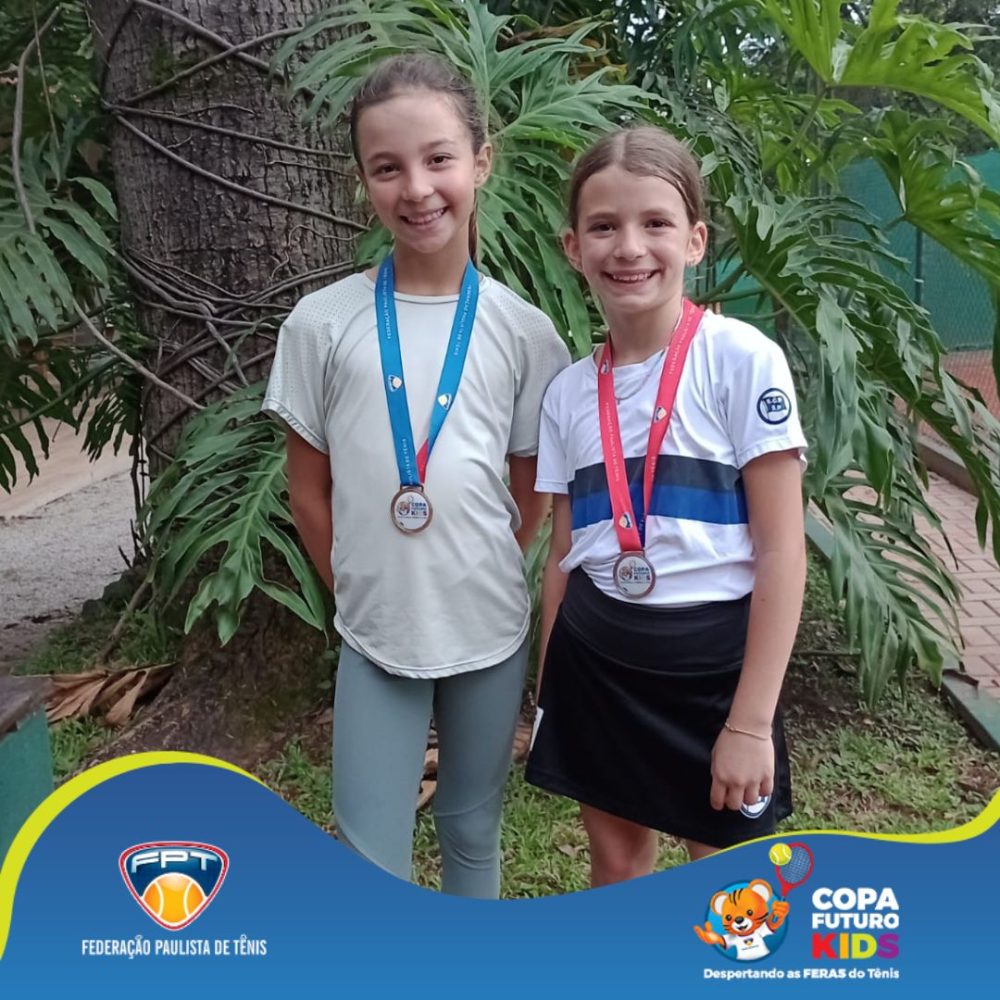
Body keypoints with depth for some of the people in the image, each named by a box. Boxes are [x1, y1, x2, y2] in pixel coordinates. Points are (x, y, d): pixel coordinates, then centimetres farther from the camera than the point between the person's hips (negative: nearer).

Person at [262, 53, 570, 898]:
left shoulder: (522, 331, -4)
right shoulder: (323, 323, -7)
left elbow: (531, 492, 6)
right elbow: (308, 488, 2)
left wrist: (483, 581, 5)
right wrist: (362, 588, 4)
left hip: (490, 629, 1)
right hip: (376, 635, -1)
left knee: (474, 836, 19)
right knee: (369, 863, 6)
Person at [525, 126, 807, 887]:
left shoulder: (742, 360, -12)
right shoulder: (568, 391, 2)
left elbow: (782, 551, -13)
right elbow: (565, 554, 8)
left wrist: (750, 720, -14)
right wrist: (549, 689, 11)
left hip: (712, 660, -3)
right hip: (595, 659, 4)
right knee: (617, 862, 19)